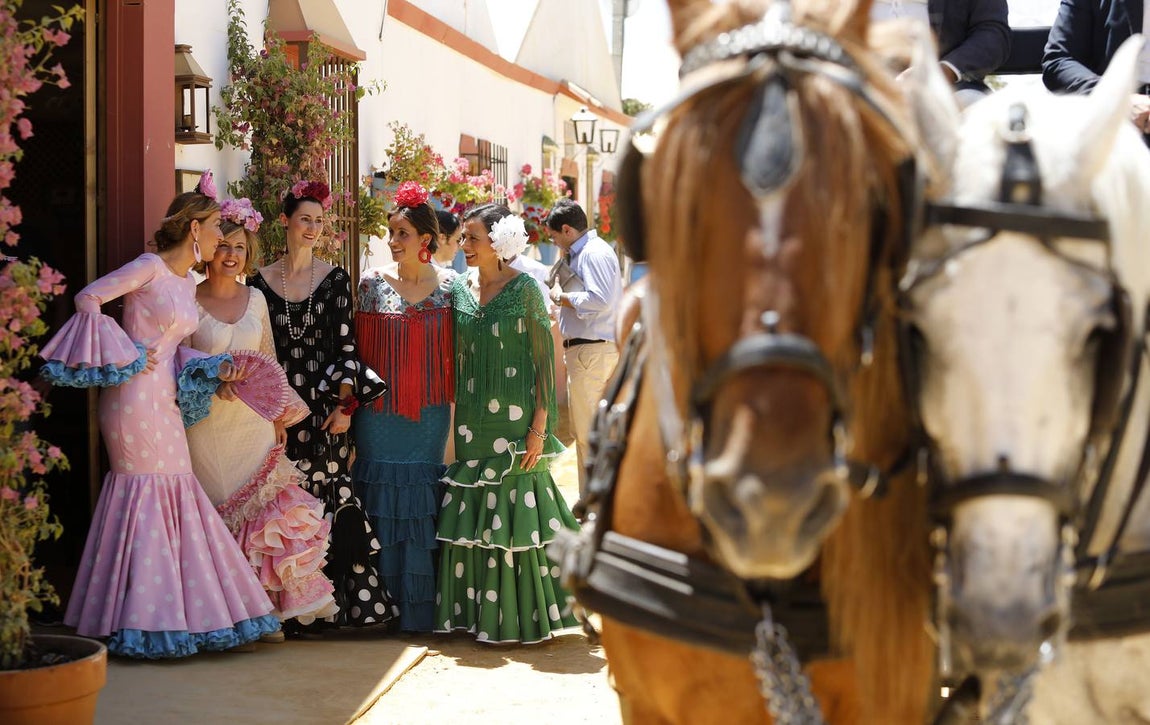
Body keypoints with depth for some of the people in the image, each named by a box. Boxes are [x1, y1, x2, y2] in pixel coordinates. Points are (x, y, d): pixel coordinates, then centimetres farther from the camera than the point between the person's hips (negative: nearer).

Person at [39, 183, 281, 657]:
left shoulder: (187, 284, 16)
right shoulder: (150, 267, -9)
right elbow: (88, 298, -11)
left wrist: (215, 370, 5)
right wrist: (125, 352, -13)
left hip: (164, 400, 8)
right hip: (135, 397, -8)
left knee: (175, 495, 8)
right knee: (147, 495, -5)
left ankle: (169, 613, 15)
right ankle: (142, 620, 2)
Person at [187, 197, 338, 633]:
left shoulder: (255, 299, 12)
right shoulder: (189, 303, -1)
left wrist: (280, 418, 11)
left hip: (255, 423, 4)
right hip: (209, 428, -4)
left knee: (265, 516, -1)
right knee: (218, 518, -3)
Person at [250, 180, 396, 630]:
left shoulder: (335, 279, 4)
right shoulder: (261, 281, 6)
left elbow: (346, 345, 1)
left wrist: (345, 404, -7)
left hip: (325, 406, -1)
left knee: (329, 498, -4)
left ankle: (334, 602, 3)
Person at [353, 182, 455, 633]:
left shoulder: (449, 285, 2)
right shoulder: (373, 283, 2)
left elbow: (454, 351, 4)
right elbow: (359, 350, 4)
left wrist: (451, 406, 0)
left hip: (428, 414, 0)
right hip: (379, 414, 0)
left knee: (421, 506, 3)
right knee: (382, 506, 2)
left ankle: (420, 608, 12)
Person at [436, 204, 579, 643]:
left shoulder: (524, 289, -7)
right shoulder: (460, 288, 7)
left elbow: (545, 359, -7)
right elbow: (457, 356, 14)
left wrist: (539, 426, -12)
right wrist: (458, 417, 9)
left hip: (515, 422, -5)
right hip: (473, 422, 5)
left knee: (516, 515, -1)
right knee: (473, 516, 7)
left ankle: (522, 617, 9)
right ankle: (478, 612, 16)